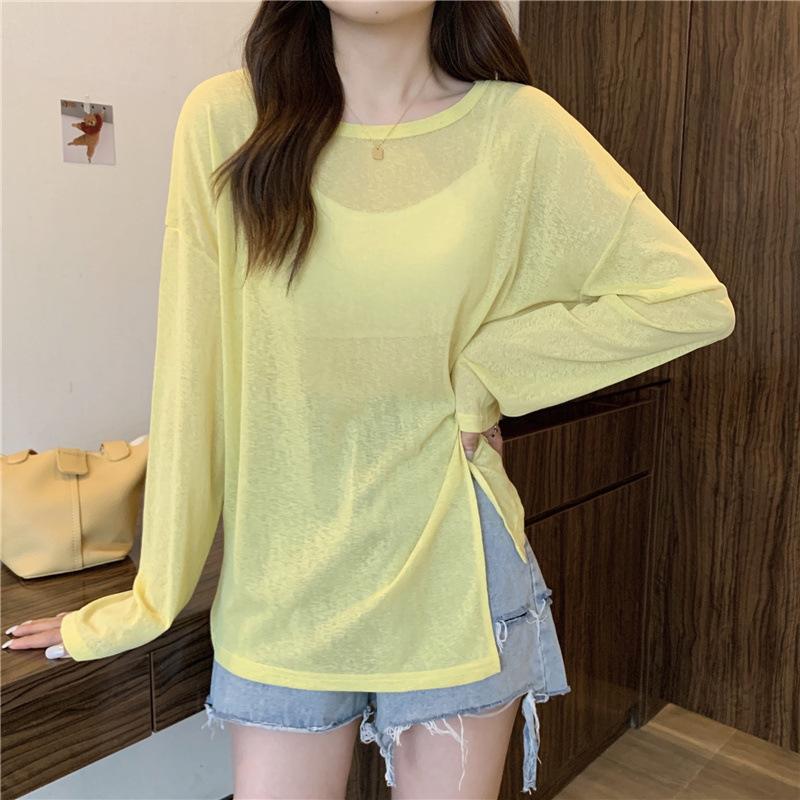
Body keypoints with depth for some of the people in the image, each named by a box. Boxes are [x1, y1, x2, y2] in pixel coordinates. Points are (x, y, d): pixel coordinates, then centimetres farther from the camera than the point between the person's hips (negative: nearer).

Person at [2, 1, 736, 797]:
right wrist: (150, 599, 0)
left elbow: (693, 300, -4)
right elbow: (188, 373, -6)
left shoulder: (516, 126, -5)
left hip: (451, 576, 1)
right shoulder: (226, 118, -6)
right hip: (282, 586, 0)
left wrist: (478, 375, -9)